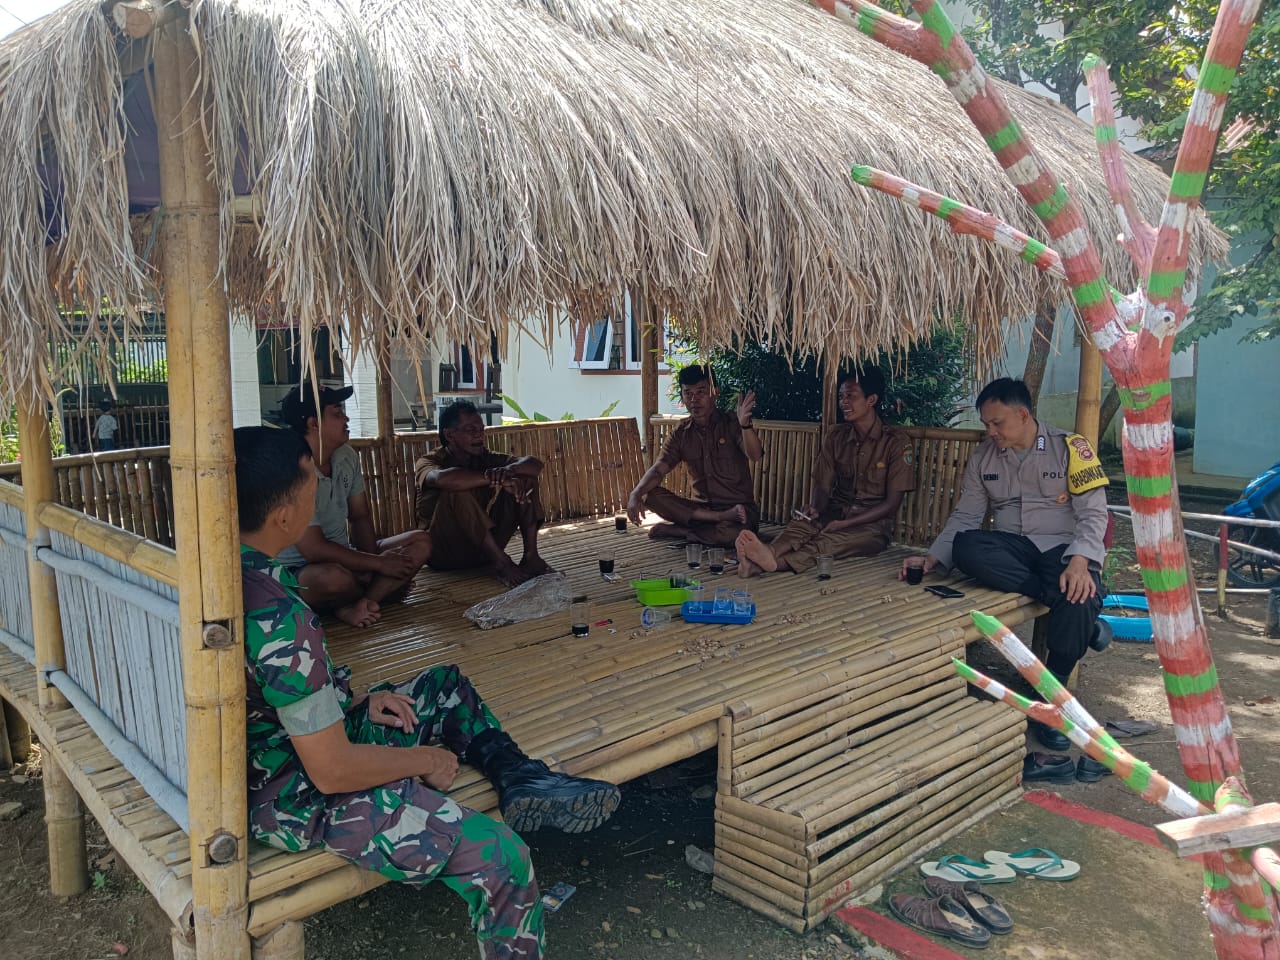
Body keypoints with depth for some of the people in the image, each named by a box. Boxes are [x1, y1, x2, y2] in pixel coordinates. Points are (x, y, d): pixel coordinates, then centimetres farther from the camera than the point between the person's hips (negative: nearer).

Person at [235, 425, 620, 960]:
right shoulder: (277, 618, -32)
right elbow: (333, 771, -26)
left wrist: (356, 702, 6)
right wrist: (426, 761, -10)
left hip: (288, 742, 11)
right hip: (294, 797, -11)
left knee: (447, 687, 23)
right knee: (500, 859, -22)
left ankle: (522, 781, 14)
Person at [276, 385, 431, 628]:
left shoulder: (347, 456, 2)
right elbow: (314, 549, -26)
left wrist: (372, 556, -11)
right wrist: (378, 563, -20)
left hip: (342, 557, 8)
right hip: (299, 572, -8)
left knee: (420, 542, -5)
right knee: (334, 577, -41)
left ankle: (354, 606, -20)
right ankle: (382, 591, -6)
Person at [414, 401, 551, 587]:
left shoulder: (484, 458, 9)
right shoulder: (427, 462, -7)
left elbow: (535, 464, -5)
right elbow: (443, 479, -34)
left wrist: (511, 469, -27)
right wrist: (495, 478, -36)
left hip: (484, 547, 5)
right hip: (444, 553, -5)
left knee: (525, 478, -4)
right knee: (458, 489, -31)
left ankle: (531, 555, -16)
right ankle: (501, 563, -30)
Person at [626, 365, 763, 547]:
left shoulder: (732, 423, -6)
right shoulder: (681, 434, 6)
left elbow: (755, 456, -23)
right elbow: (658, 469, -3)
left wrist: (745, 424, -44)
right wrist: (635, 494, -24)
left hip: (739, 505, -4)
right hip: (701, 506, 4)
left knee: (729, 534, -39)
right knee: (651, 494, -19)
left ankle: (677, 530, -14)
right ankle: (721, 518, -22)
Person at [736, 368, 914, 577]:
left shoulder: (896, 444, -7)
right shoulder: (836, 436, 8)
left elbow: (892, 504, -9)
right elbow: (823, 486, 5)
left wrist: (845, 524, -18)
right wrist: (815, 509, -19)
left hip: (872, 523, -4)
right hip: (836, 513, 4)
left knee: (833, 540, -36)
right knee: (801, 525, -30)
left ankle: (775, 560, -65)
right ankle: (768, 553, -62)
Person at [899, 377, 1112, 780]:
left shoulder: (1069, 448, -2)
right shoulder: (984, 457, 11)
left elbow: (1093, 512, -8)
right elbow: (965, 516, 8)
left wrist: (1079, 561, -27)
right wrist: (933, 556, -8)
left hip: (1063, 546, -3)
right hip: (1011, 548, 3)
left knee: (1079, 600, -37)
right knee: (965, 546, -32)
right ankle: (1079, 608, -28)